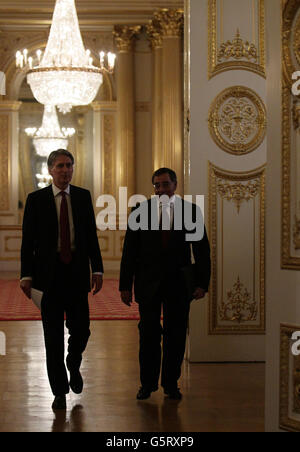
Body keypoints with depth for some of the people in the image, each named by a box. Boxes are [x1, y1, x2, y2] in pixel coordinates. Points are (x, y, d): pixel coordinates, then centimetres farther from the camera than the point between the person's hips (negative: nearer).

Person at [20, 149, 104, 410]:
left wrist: (97, 269, 0)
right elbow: (28, 240, -1)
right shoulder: (36, 199, 1)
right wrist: (27, 275, -8)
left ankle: (73, 366, 35)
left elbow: (92, 236, 8)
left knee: (81, 329, 2)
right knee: (53, 335, 2)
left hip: (77, 272, 2)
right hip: (48, 274, -2)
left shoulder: (83, 197, 7)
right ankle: (60, 391, 12)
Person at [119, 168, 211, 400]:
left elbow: (202, 249, 3)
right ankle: (148, 383, 13)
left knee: (176, 335, 5)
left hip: (179, 283, 1)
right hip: (148, 283, 0)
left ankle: (171, 383, 17)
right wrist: (125, 285, -2)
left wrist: (202, 283, -5)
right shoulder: (140, 211, 2)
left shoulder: (191, 211, 2)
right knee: (149, 334, 0)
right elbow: (130, 250, 2)